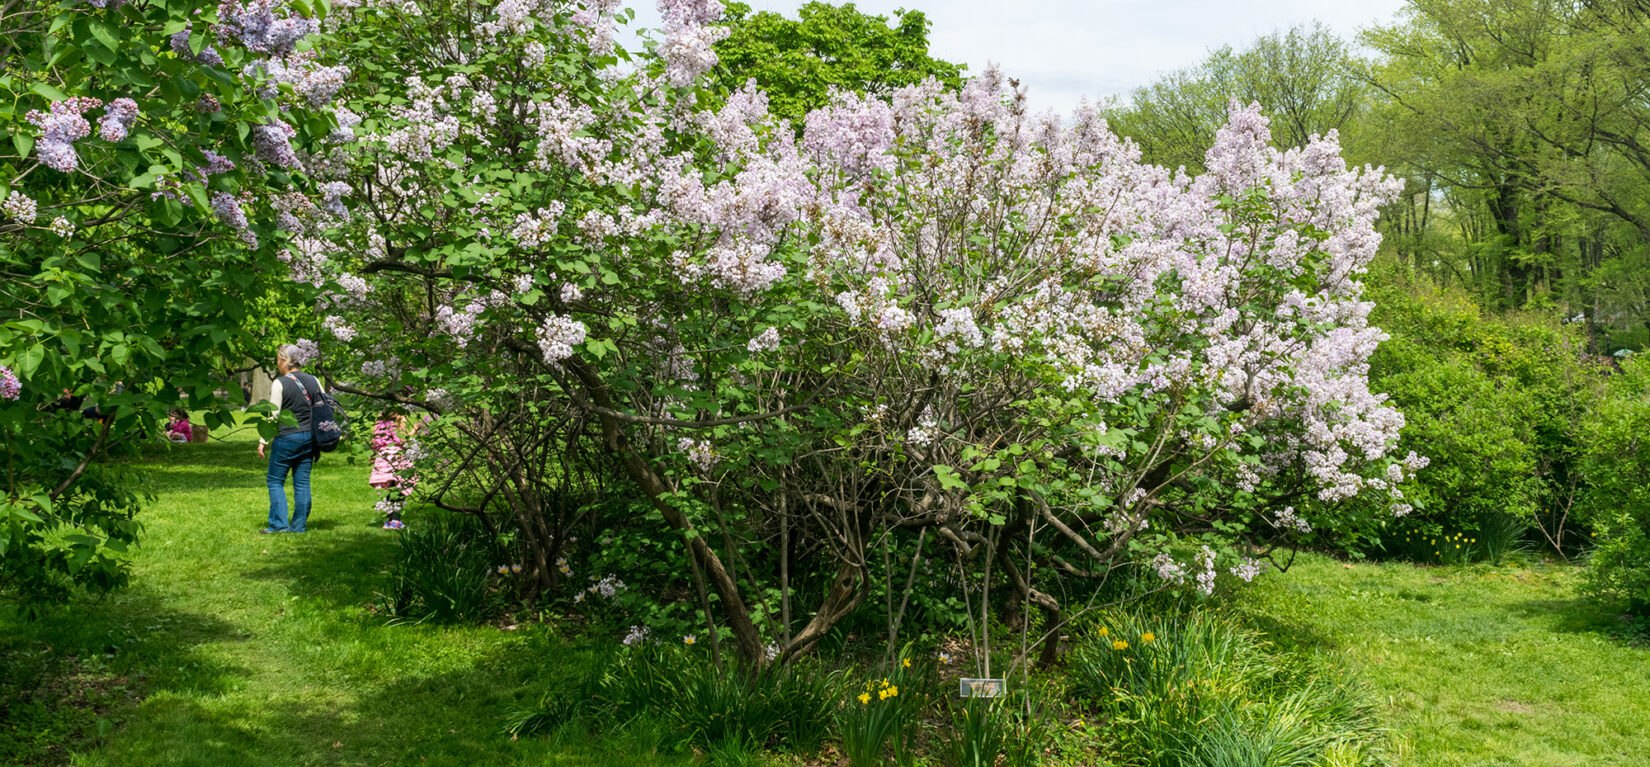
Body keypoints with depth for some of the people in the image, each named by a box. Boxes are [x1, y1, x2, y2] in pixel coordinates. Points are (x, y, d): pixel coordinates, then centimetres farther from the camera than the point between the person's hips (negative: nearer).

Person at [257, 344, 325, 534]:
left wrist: (263, 441, -4)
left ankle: (279, 524, -1)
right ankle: (299, 525, 10)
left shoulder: (280, 383, -9)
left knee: (275, 481, 5)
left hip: (287, 438, -5)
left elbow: (273, 415, -10)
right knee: (302, 482, 9)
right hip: (309, 438, 5)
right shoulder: (313, 381, 6)